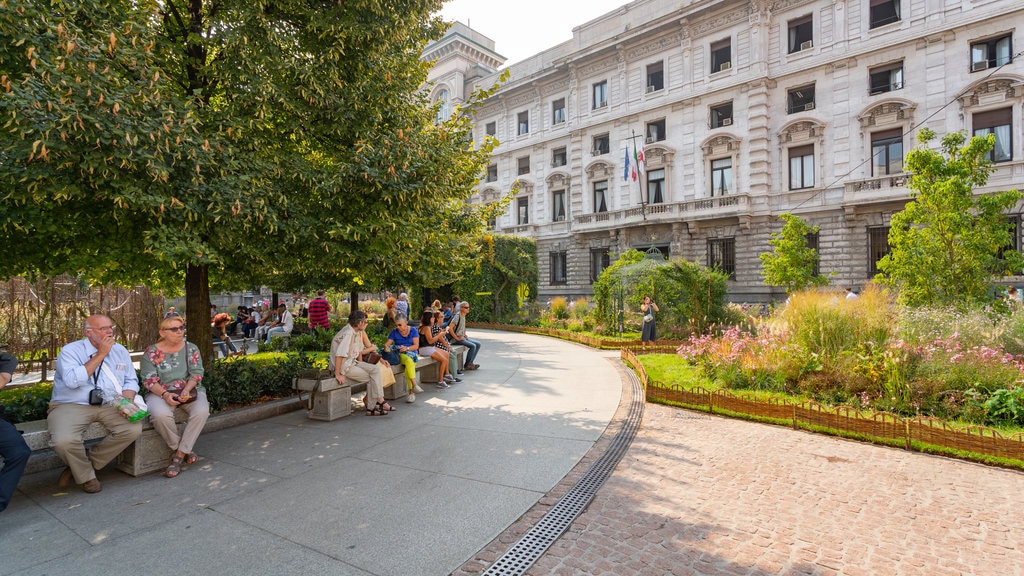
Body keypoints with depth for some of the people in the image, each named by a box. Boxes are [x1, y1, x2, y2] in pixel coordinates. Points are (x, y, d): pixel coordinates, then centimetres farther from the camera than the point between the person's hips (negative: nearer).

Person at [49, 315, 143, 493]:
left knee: (134, 428, -21)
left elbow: (131, 381, 9)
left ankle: (79, 467, 3)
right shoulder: (70, 350, -4)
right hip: (71, 405, -3)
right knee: (63, 441, -31)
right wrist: (100, 355, -18)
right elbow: (72, 381, -21)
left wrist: (127, 402, -11)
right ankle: (86, 476, 4)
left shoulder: (120, 351, 9)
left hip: (110, 405, 4)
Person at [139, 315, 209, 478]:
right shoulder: (151, 353, 2)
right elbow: (149, 380, -4)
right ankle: (185, 451, -11)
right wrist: (165, 394, -21)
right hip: (161, 393, -1)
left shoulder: (191, 349, 7)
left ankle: (179, 454, -17)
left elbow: (196, 373, 0)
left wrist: (186, 390, -18)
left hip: (190, 390, 1)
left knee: (201, 411, -31)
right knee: (160, 414, -35)